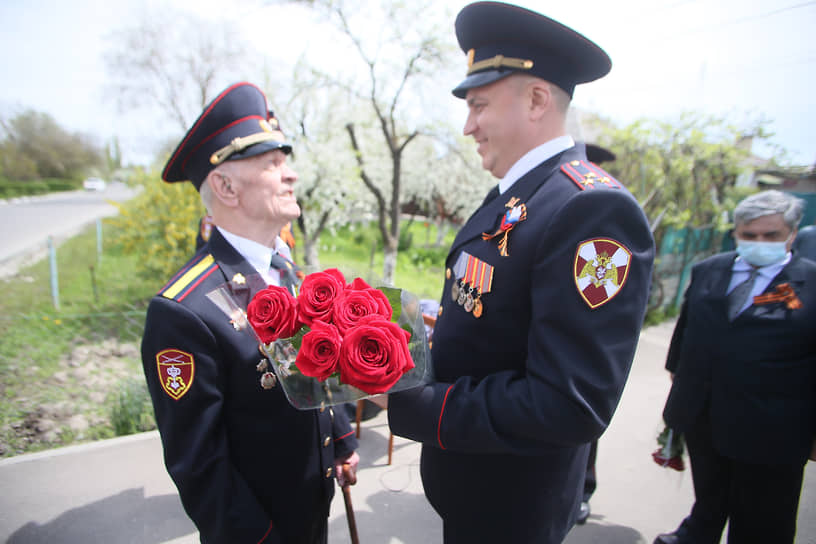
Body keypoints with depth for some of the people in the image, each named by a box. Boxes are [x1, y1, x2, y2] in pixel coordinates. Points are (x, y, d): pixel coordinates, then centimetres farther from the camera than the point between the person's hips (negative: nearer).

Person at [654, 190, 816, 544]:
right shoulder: (706, 271, 2)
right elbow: (685, 329, 11)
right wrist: (677, 377, 15)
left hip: (770, 434, -3)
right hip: (700, 420, 3)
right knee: (708, 504, 27)